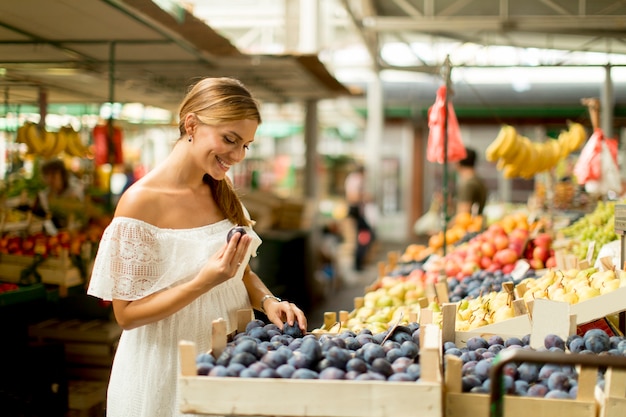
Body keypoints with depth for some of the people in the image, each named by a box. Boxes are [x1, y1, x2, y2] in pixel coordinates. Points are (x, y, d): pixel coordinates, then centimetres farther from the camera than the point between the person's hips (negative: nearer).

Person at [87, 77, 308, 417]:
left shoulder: (223, 194, 3)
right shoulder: (141, 201, -18)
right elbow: (127, 314, -16)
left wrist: (267, 301, -9)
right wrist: (204, 282, -28)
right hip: (165, 371, -6)